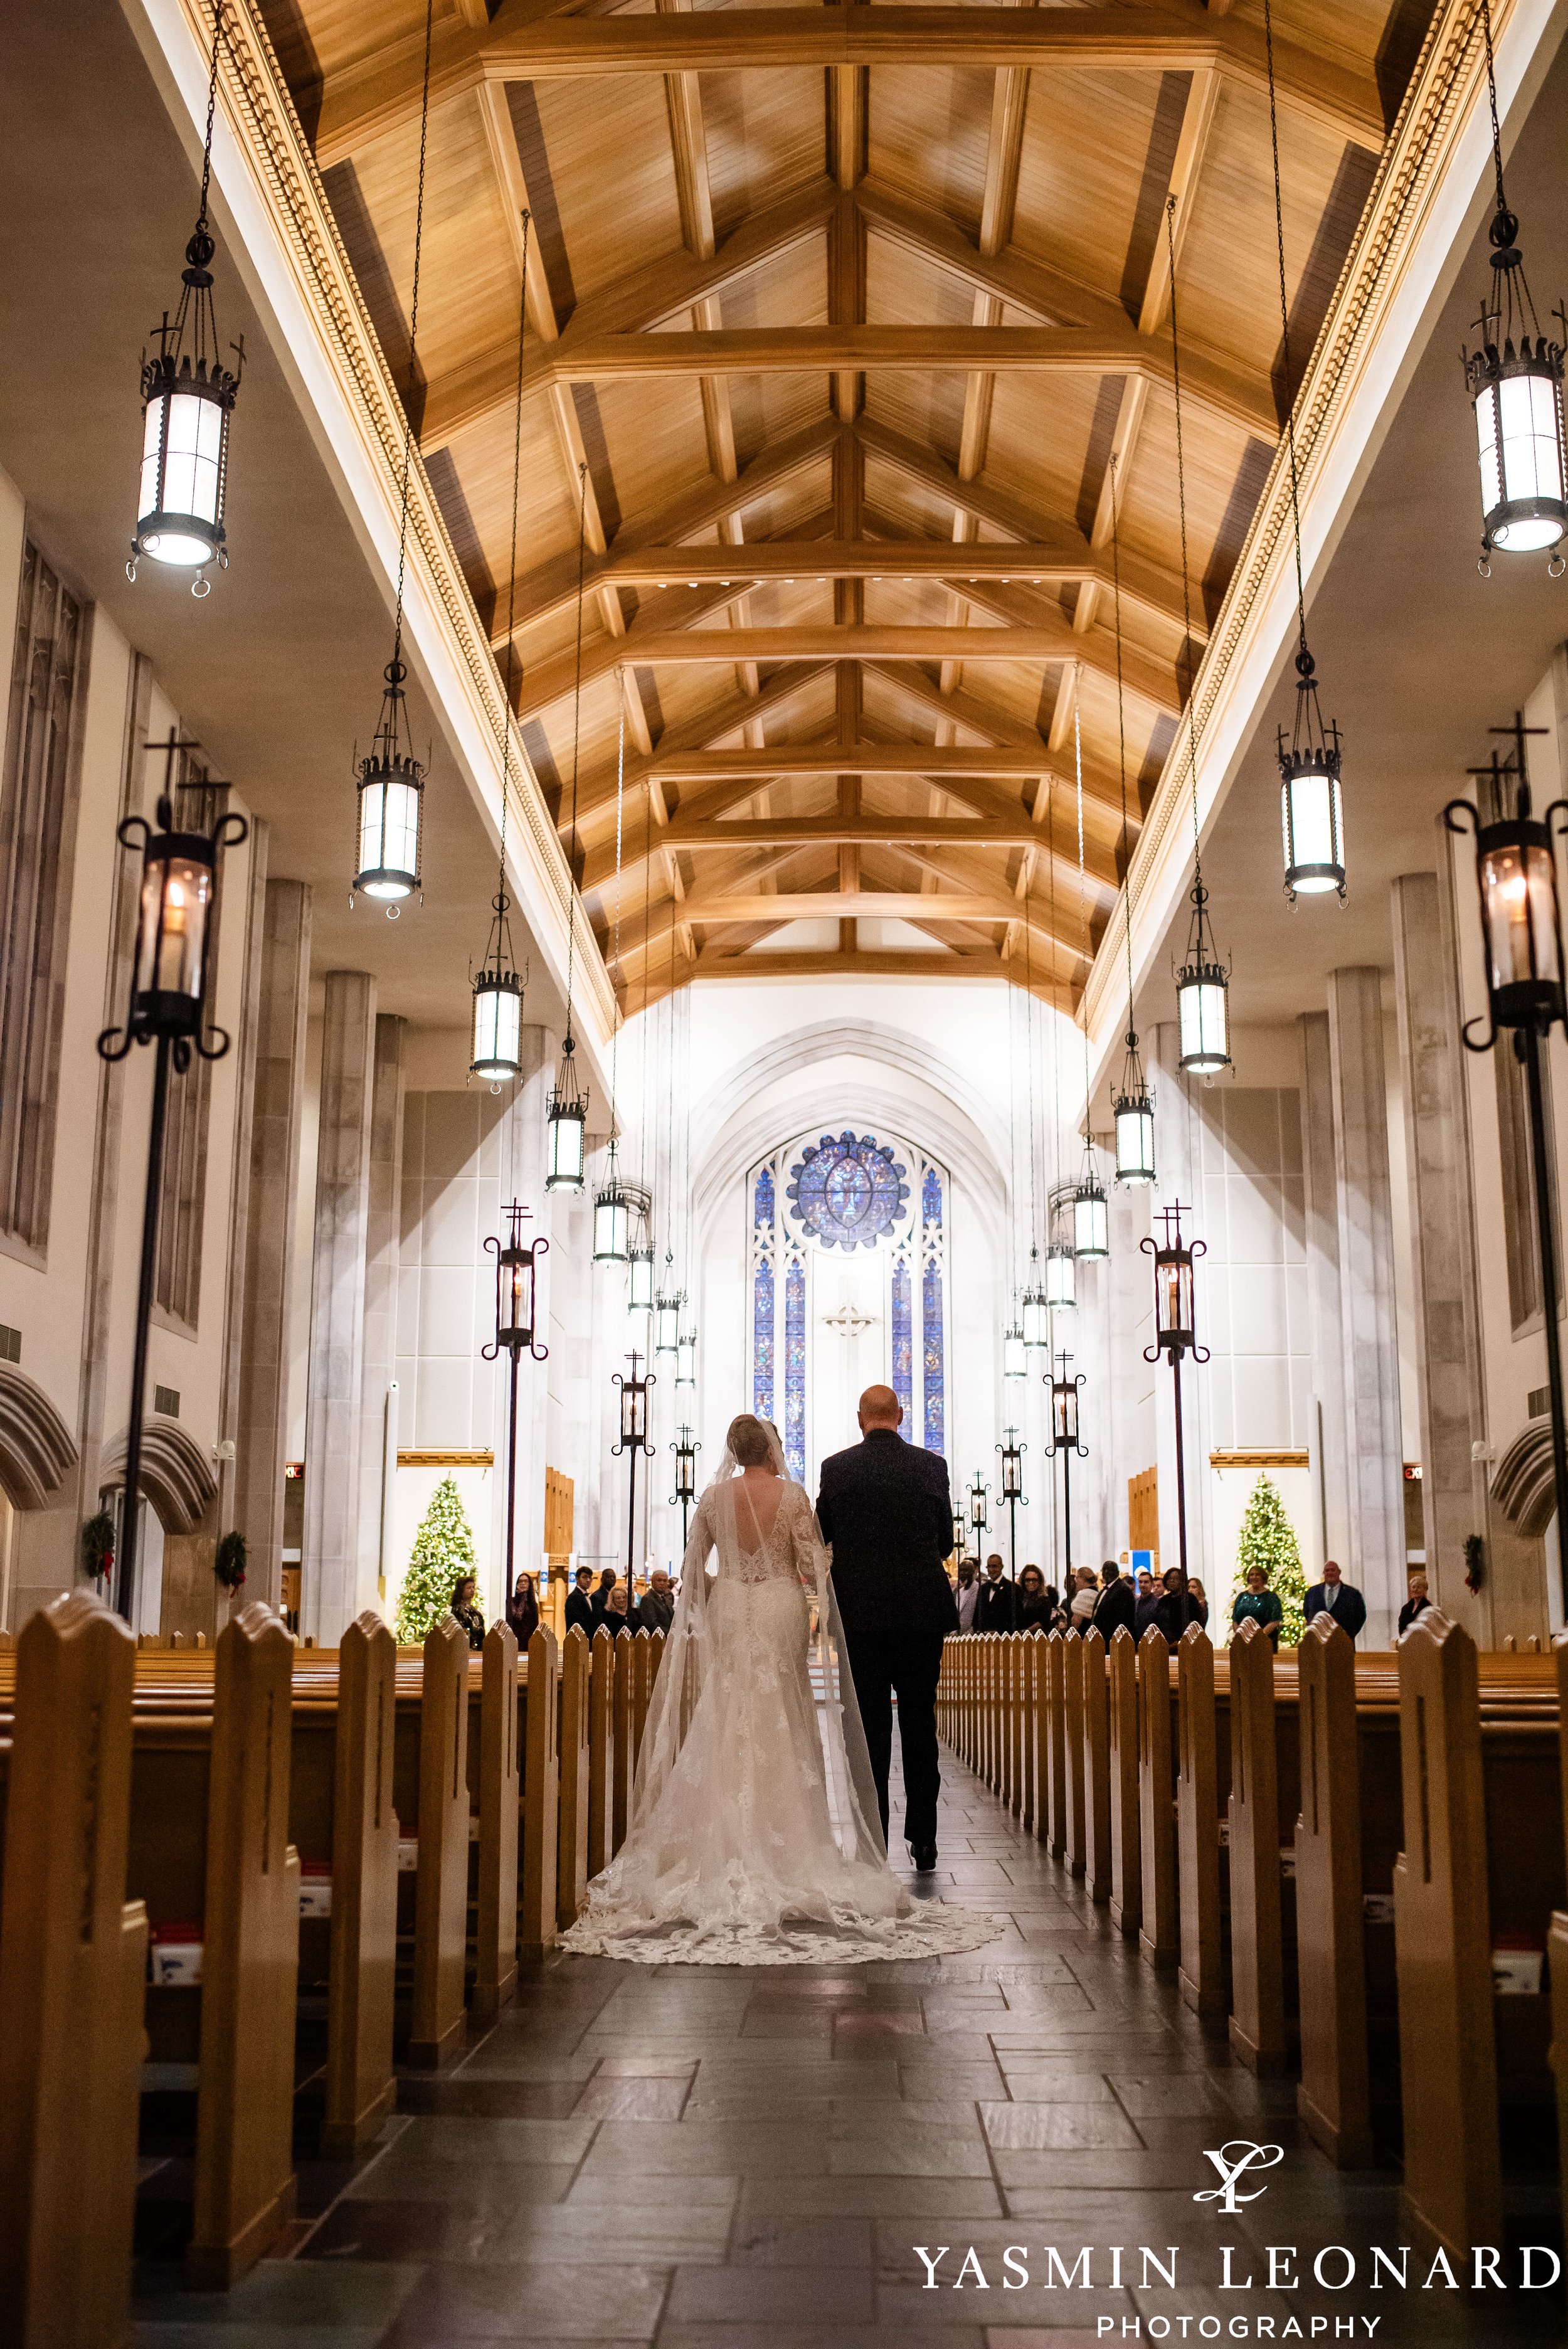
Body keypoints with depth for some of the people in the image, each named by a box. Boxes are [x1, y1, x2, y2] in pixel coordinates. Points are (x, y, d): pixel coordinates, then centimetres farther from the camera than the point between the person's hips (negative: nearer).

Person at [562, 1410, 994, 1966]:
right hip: (781, 1612, -2)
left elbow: (693, 1567, 4)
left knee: (728, 1723, 9)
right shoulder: (791, 1495, -8)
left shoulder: (714, 1497, 0)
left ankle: (727, 1838, 10)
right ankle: (782, 1837, 6)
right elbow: (814, 1568, -9)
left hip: (729, 1613, 2)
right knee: (782, 1722, 6)